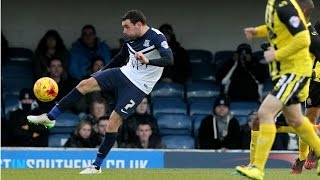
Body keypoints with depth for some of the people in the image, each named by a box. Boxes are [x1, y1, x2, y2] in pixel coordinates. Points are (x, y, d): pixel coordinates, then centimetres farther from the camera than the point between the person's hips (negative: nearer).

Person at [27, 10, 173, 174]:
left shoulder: (156, 38, -17)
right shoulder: (131, 39, 5)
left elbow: (169, 60, -31)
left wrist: (147, 61, -44)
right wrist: (101, 73, 30)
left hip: (138, 87, -7)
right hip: (124, 74, 7)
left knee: (113, 122, -10)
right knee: (85, 84, -7)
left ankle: (97, 165, 3)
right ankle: (50, 118, 1)